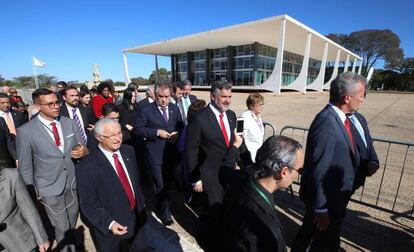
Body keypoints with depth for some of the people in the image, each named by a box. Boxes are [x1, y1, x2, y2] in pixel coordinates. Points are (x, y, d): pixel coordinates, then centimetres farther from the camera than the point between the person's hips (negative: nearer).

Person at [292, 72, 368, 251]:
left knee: (309, 229, 28)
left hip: (332, 195, 8)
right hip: (327, 199, -8)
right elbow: (319, 171, -28)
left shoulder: (339, 117, 0)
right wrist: (321, 209, -22)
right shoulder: (327, 122, -29)